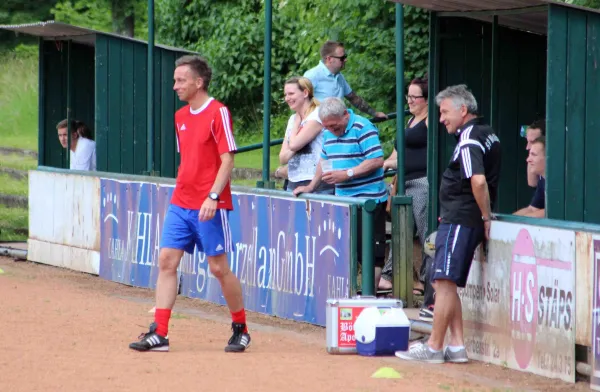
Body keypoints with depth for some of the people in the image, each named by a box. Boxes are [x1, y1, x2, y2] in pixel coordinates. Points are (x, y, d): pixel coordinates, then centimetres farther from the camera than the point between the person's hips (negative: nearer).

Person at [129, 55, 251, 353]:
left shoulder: (218, 112, -9)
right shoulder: (181, 116, 14)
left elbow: (227, 159, -13)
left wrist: (212, 197, -22)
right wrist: (181, 192, 16)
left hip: (210, 206, -7)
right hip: (180, 203, 7)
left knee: (219, 267, -1)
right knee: (166, 260, -2)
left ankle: (240, 330, 15)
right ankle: (159, 334, -3)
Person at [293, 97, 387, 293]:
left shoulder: (363, 128, -12)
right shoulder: (329, 133, 13)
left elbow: (377, 161, -18)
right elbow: (324, 161, 27)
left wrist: (347, 174, -19)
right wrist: (311, 186, 18)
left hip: (368, 199, -8)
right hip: (342, 200, 8)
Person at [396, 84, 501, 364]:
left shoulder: (468, 139, -15)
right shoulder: (489, 135, 17)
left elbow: (478, 181, -27)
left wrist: (486, 217, -18)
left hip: (459, 220, -11)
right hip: (462, 220, 11)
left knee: (444, 282, -9)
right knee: (447, 284, 13)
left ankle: (434, 347, -8)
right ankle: (457, 346, 11)